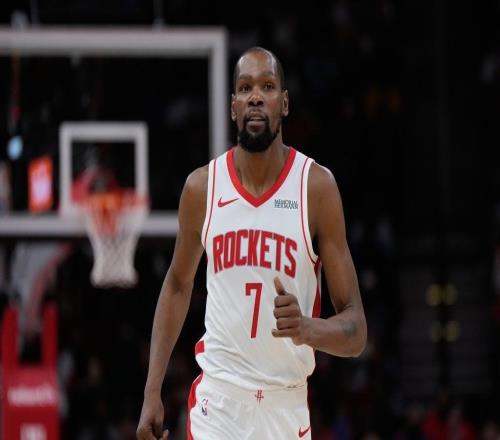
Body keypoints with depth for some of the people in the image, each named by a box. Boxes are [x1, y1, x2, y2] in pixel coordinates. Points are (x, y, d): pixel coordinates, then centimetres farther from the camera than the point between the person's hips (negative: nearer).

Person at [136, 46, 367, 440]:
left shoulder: (316, 186, -6)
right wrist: (152, 392, 10)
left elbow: (356, 332, -6)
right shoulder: (202, 187, 0)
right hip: (217, 404, 0)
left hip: (288, 405, 0)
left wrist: (307, 329, -28)